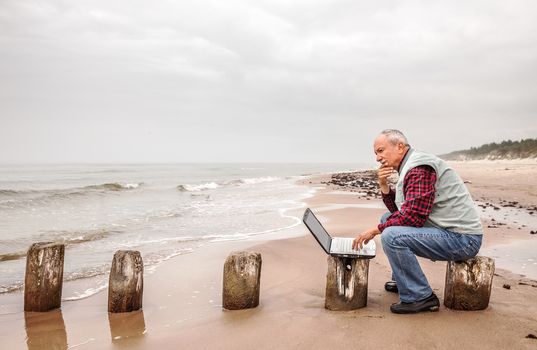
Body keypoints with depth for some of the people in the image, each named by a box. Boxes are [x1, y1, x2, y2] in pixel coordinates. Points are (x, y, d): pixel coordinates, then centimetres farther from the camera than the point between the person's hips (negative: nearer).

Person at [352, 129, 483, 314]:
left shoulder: (420, 169, -18)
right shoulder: (411, 167, 15)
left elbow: (413, 216, -24)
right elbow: (397, 210, 17)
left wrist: (376, 230, -14)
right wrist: (384, 186, 1)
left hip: (462, 238, -11)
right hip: (448, 229, 11)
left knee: (391, 235, -26)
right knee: (388, 219, 17)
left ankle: (421, 298, -12)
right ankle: (402, 280, 24)